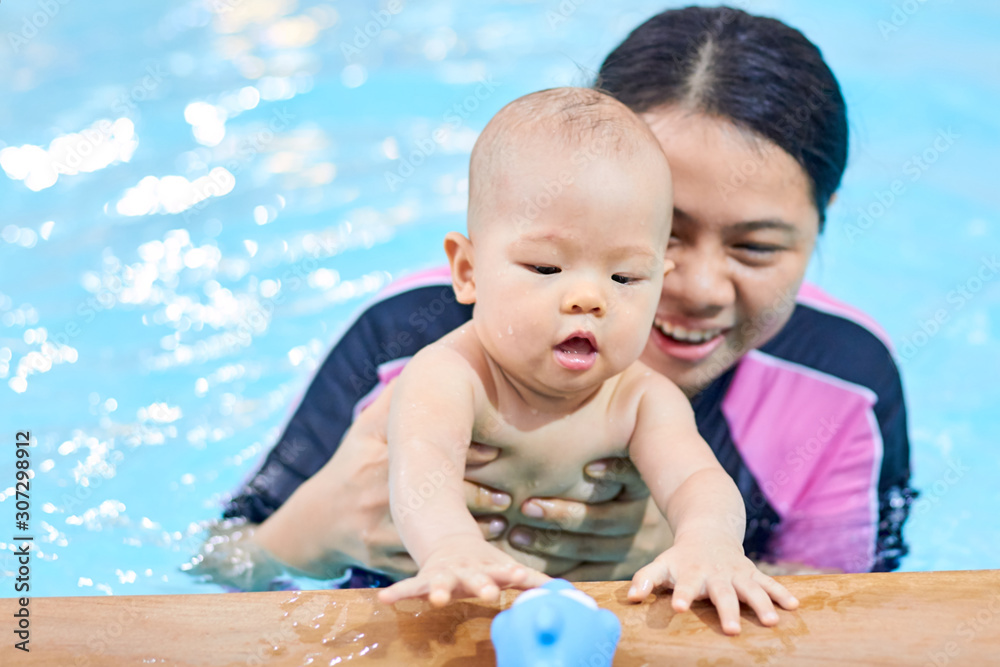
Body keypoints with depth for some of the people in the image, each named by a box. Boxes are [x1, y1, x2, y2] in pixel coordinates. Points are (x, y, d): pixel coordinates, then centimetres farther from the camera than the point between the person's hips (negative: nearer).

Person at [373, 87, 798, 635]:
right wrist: (452, 547, -60)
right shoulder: (447, 377, -18)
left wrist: (708, 540, -46)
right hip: (464, 610, -2)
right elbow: (422, 465, -37)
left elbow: (697, 481, -21)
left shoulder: (642, 401, -5)